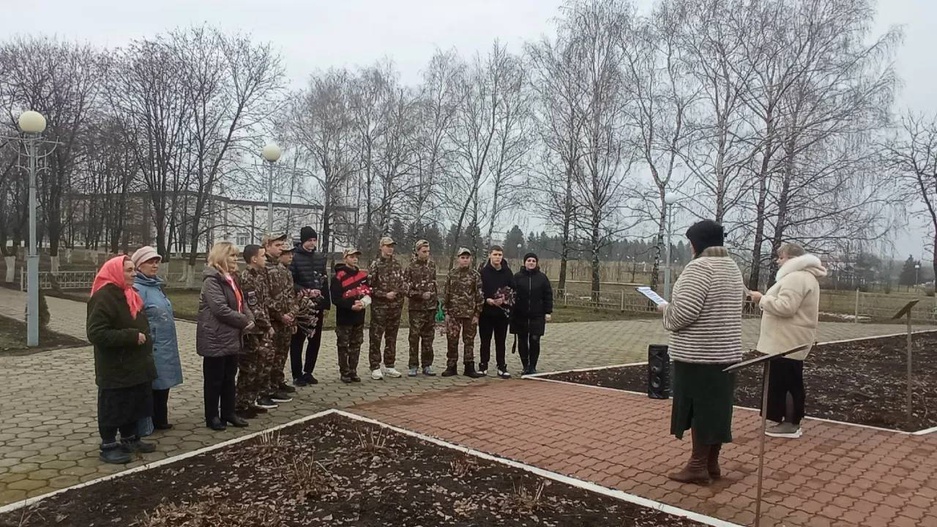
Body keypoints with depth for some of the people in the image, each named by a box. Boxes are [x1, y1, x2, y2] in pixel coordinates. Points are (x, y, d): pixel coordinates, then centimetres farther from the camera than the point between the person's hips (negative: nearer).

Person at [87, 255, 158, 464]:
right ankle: (108, 446, 14)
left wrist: (145, 340, 11)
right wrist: (131, 337, -25)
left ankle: (130, 439, 30)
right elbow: (96, 334, -25)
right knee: (112, 407, 3)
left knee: (133, 404, 17)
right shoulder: (103, 298, -18)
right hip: (114, 368, -9)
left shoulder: (130, 295, 11)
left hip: (135, 364, 9)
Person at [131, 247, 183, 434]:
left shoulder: (156, 285, 14)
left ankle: (160, 420, 27)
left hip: (164, 347, 9)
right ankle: (144, 425, 11)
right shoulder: (137, 289, -14)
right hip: (150, 348, -9)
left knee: (162, 384, 16)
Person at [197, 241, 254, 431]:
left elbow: (241, 304, 15)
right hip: (216, 339, -9)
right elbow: (221, 309, -24)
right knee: (214, 379, 4)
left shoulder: (231, 279, 13)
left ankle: (228, 413, 26)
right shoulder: (212, 280, -16)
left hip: (232, 338, 9)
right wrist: (244, 321, -15)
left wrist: (250, 319, -4)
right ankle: (212, 416, 15)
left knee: (229, 378, 15)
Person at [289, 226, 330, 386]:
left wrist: (326, 305, 11)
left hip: (318, 305, 5)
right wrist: (305, 292, -23)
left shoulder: (320, 257, 11)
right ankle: (297, 375, 11)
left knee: (315, 340, 10)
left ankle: (308, 372, 23)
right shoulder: (294, 257, -6)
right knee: (298, 341, 2)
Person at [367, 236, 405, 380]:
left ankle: (389, 366, 22)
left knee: (391, 337, 12)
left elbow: (402, 282, 16)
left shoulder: (397, 264, 9)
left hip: (396, 306, 5)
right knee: (375, 337, -2)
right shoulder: (375, 265, -5)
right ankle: (375, 368, 6)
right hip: (379, 306, -5)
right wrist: (385, 294, -15)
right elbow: (369, 286, -8)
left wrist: (403, 290, -5)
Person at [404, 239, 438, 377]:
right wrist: (421, 294, -15)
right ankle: (413, 366, 6)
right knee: (414, 337, -1)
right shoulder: (411, 267, -5)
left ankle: (427, 365, 16)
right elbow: (405, 288, -8)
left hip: (431, 307, 4)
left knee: (428, 338, 8)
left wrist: (437, 300, 14)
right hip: (416, 307, -4)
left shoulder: (432, 265, 9)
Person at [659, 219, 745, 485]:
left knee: (699, 407, -1)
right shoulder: (732, 267, 13)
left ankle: (698, 466, 6)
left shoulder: (699, 267, -17)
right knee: (716, 407, 13)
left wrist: (665, 309, -5)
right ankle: (711, 463, 21)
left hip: (699, 353, -9)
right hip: (726, 351, 9)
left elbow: (684, 312, -24)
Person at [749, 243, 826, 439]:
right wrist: (766, 300, 12)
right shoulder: (804, 276, 19)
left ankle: (790, 424, 2)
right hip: (791, 341, 11)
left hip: (787, 343, -11)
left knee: (783, 382, -4)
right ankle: (791, 422, 20)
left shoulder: (796, 277, -18)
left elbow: (785, 307, -26)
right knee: (791, 382, 14)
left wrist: (762, 299, -15)